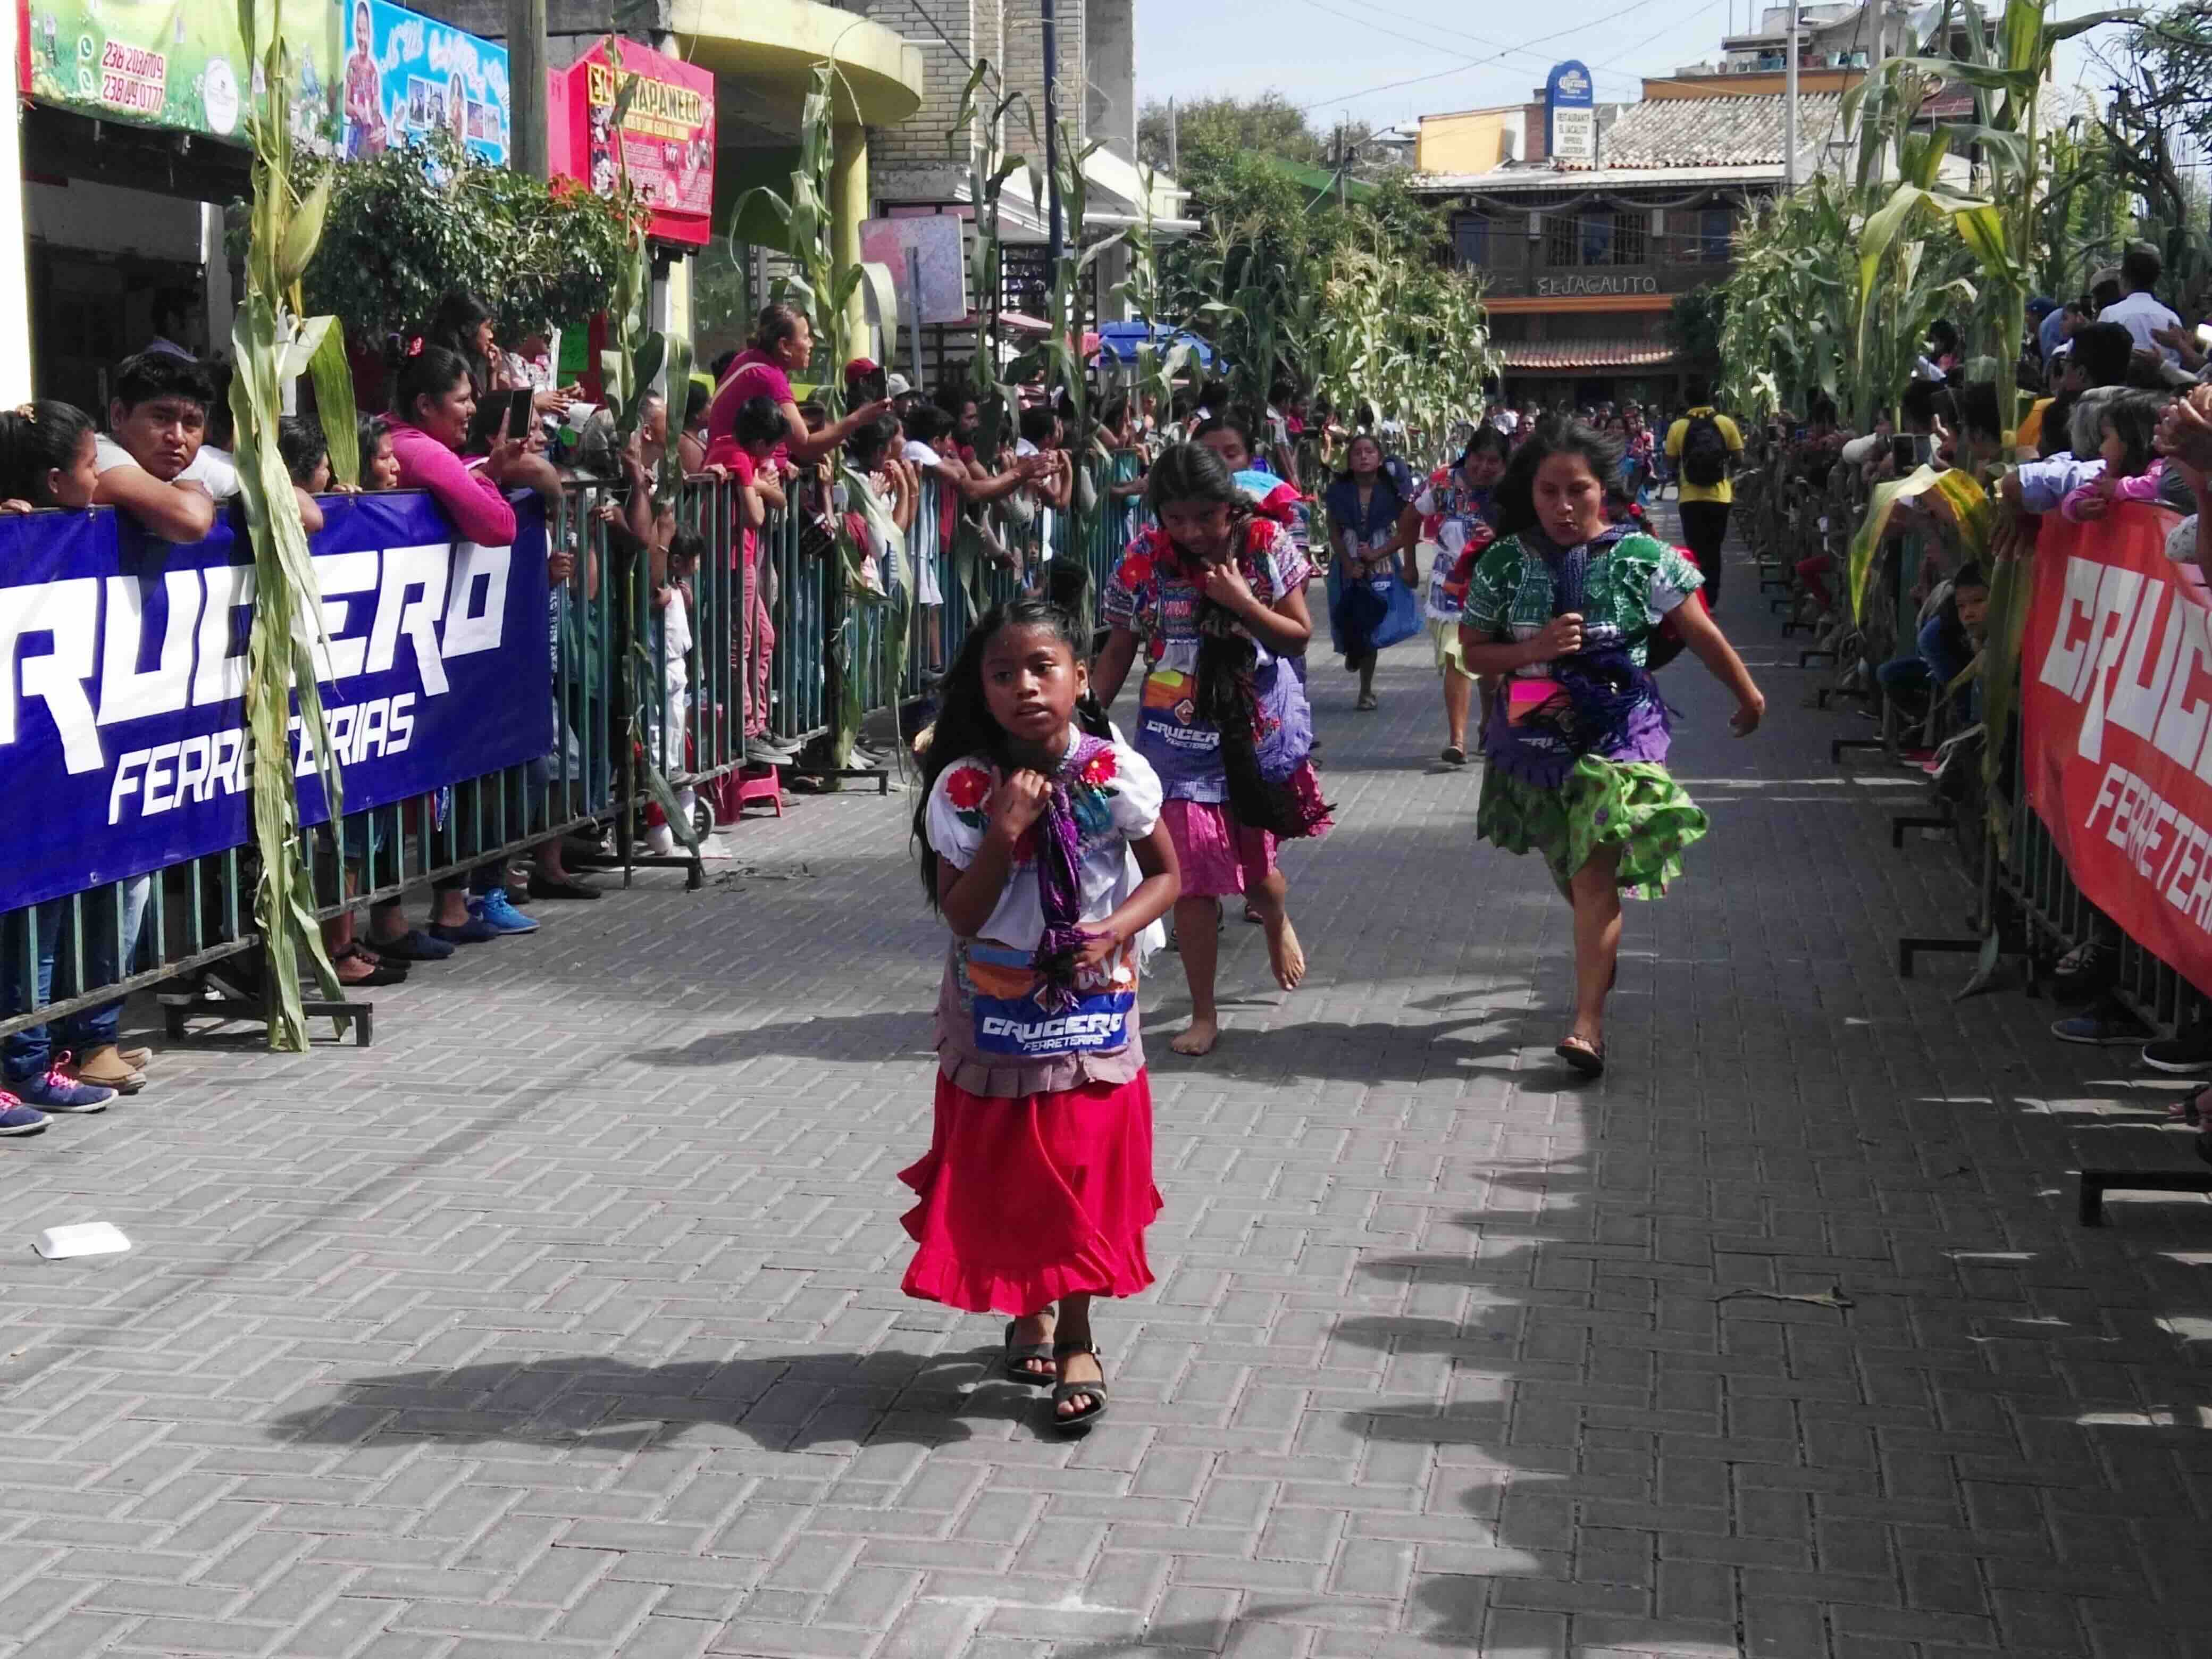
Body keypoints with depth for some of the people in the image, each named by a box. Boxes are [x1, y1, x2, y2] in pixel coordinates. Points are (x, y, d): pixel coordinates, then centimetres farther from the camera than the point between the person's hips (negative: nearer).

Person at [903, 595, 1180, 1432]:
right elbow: (961, 916, -14)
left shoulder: (1116, 774, -12)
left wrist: (1116, 930, -19)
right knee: (1002, 1174, 10)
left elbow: (1165, 875, 0)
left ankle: (1075, 1338, 19)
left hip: (1091, 1006, -1)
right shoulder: (963, 788, -13)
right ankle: (1029, 1309, 36)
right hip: (993, 1011, 1)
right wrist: (1004, 832, -27)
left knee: (1085, 1170, 3)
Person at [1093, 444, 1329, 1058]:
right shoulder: (1144, 558, -7)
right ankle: (1203, 1014, 11)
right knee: (1193, 877, -3)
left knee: (1256, 868, 7)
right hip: (1180, 737, 0)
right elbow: (1118, 651, 1)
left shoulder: (1266, 544, -8)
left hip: (1258, 729, 0)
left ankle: (1278, 924, 46)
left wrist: (1240, 602, -19)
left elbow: (1299, 635, -4)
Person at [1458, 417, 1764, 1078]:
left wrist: (1748, 695, 15)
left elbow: (1702, 634, 4)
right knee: (1571, 873, 16)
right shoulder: (1505, 564, -1)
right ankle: (1602, 954, 47)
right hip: (1534, 736, 3)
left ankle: (1589, 1023, -16)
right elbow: (1472, 651, 3)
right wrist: (1535, 649, -15)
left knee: (1595, 875, -15)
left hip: (1618, 733, -3)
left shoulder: (1641, 559, -6)